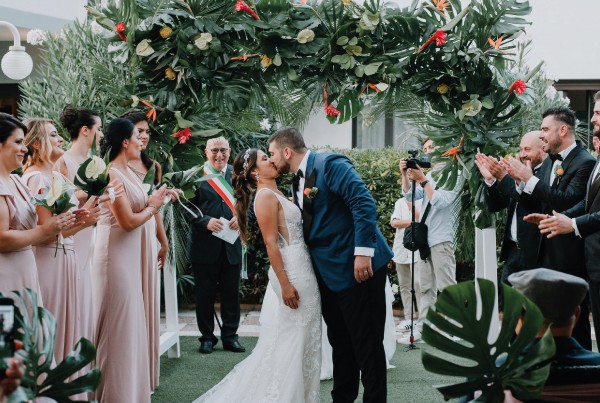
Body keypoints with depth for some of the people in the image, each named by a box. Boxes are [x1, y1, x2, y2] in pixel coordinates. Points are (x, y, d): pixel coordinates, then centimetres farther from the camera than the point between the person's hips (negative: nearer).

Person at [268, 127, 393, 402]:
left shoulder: (330, 164, -13)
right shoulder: (297, 183, 14)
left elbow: (364, 202, -21)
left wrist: (363, 252, -26)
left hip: (358, 268, -9)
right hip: (328, 274, 9)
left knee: (366, 344, -2)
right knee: (340, 341, 16)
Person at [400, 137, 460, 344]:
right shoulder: (429, 176, 15)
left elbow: (439, 201, -18)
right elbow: (410, 196, 12)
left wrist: (422, 180, -19)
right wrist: (405, 175, -1)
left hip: (442, 239, -8)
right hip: (426, 238, 8)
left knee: (447, 287, -9)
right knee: (427, 287, 9)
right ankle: (421, 329, 11)